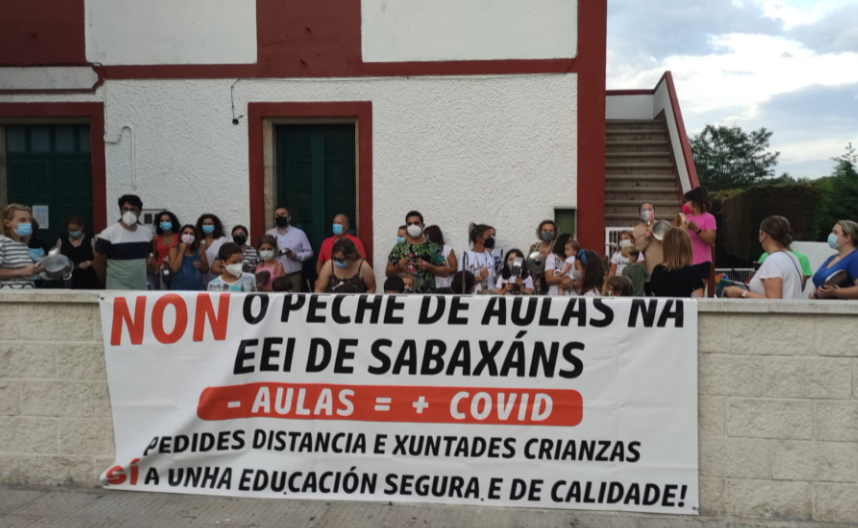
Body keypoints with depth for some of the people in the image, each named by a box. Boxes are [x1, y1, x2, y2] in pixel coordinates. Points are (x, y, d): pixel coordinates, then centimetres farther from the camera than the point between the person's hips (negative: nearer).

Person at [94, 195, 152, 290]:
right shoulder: (108, 234, -9)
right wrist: (110, 283, 7)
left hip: (142, 289, 5)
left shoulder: (146, 233, 6)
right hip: (117, 290, -5)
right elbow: (98, 264, -3)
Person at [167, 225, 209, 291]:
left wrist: (200, 266, -9)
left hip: (197, 288, 2)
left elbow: (206, 270, 13)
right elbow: (175, 269, -13)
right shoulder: (174, 250, 1)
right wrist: (181, 251, -11)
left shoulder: (199, 250, 7)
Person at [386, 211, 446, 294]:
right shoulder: (399, 248, 7)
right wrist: (398, 266, -12)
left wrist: (429, 267, -12)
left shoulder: (432, 247, 4)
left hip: (427, 294, 0)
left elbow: (444, 271, 4)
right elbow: (388, 272, 7)